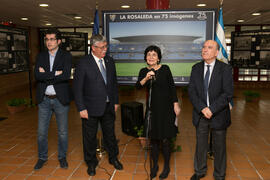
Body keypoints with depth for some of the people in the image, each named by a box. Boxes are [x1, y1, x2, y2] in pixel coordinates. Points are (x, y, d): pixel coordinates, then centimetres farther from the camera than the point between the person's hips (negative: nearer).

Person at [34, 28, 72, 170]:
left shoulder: (66, 56, -5)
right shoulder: (41, 56, 5)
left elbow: (66, 75, -20)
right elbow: (37, 75, -10)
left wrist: (46, 76, -14)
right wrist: (55, 74, -18)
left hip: (60, 99, -2)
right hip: (44, 99, 3)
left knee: (62, 131, 11)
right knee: (42, 132, 12)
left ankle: (62, 157, 30)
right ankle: (42, 157, 32)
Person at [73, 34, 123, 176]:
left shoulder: (110, 61, 4)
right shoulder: (83, 63, -12)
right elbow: (77, 88, -12)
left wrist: (116, 101, 10)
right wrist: (81, 108, -14)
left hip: (108, 107, 4)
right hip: (91, 108, -4)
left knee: (110, 134, 19)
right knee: (90, 137, 11)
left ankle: (113, 158, 41)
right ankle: (91, 163, 33)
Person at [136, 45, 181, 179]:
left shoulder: (165, 69, -3)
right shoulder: (143, 71, 2)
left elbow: (172, 87, -1)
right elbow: (138, 86, -13)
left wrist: (176, 104, -5)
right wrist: (146, 78, -31)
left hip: (166, 107, -2)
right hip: (152, 107, 2)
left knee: (164, 139, 2)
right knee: (153, 139, 10)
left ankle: (167, 166, 22)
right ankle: (154, 165, 28)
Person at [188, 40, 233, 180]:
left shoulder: (225, 69, -9)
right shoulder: (196, 68, 1)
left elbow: (228, 93, -15)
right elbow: (191, 91, -3)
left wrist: (211, 109, -21)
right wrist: (202, 108, -17)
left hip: (218, 115, -2)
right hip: (200, 115, 3)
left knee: (219, 147, 13)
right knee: (200, 145, 17)